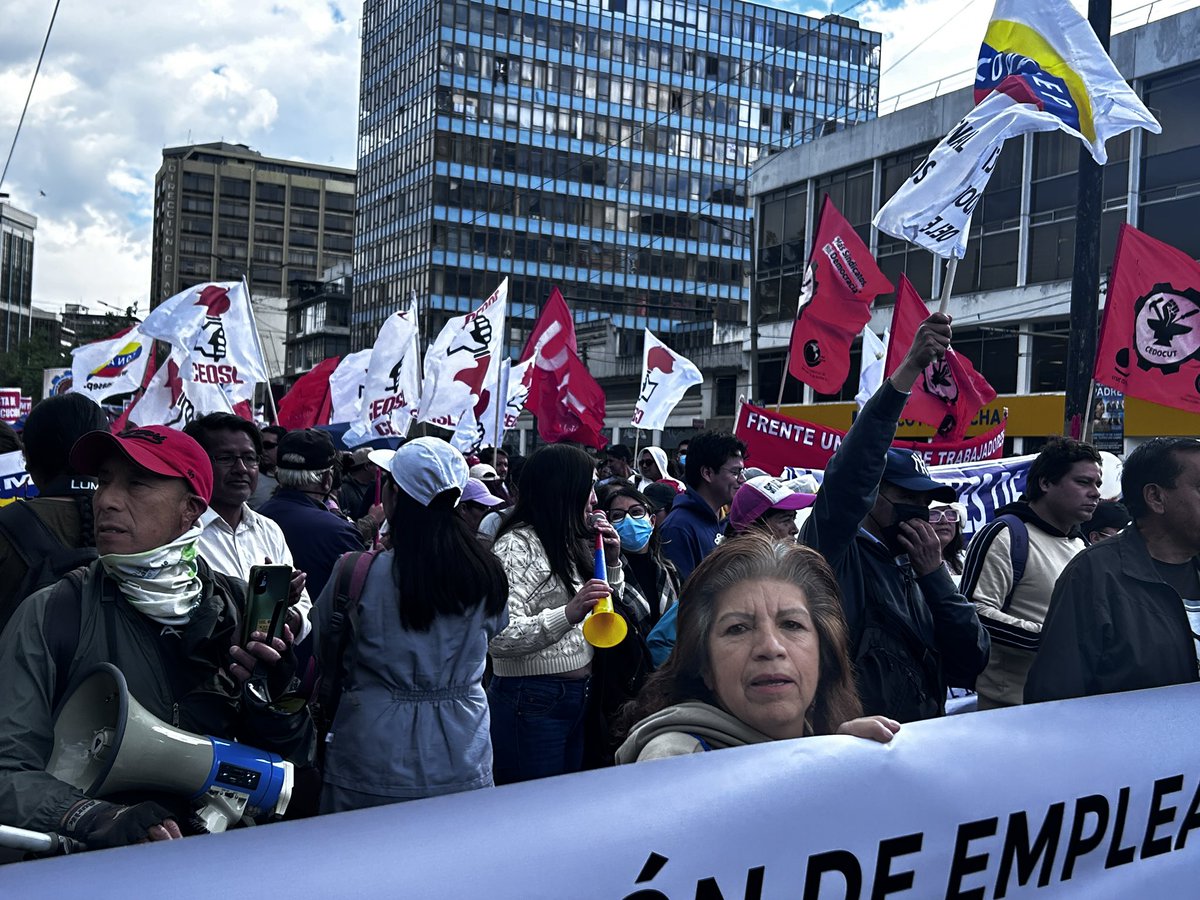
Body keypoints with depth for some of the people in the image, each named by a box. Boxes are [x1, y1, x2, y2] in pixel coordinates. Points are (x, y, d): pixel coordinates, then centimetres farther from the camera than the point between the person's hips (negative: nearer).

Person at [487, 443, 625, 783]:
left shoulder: (570, 544, 13)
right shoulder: (517, 546, -16)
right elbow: (498, 638, -26)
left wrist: (612, 561, 5)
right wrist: (568, 614, -37)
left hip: (576, 697, 9)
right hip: (531, 702, -9)